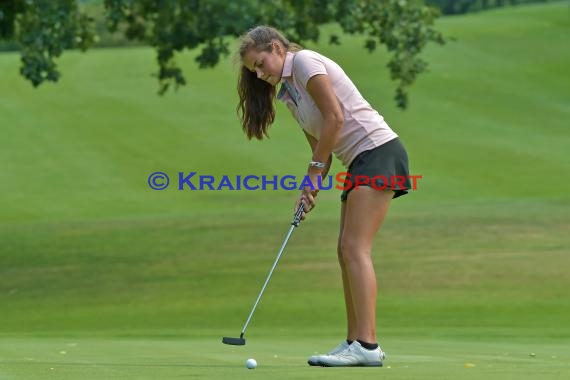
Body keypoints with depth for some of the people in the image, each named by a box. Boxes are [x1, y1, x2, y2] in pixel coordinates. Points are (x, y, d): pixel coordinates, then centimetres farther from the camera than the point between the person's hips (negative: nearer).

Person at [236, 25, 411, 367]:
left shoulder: (305, 61, -5)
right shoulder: (288, 94, 20)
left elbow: (335, 117, -13)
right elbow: (320, 145, 16)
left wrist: (314, 169, -7)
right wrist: (312, 187, 1)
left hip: (378, 149, -10)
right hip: (360, 161, 10)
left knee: (355, 248, -16)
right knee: (347, 251, 7)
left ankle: (367, 345, -21)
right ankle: (354, 342, 8)